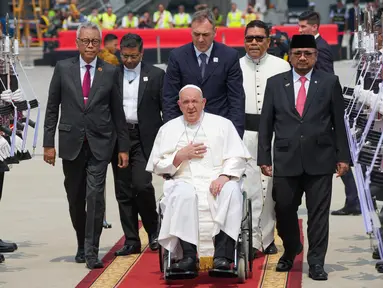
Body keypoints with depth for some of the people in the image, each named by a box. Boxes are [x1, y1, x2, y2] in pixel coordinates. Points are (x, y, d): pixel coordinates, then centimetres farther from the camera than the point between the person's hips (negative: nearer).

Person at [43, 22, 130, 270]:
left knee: (95, 196, -11)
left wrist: (123, 147, 5)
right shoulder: (63, 68, 4)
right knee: (75, 198, 10)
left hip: (100, 144, -1)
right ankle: (82, 244, 28)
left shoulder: (110, 72, 3)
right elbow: (52, 108, 6)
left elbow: (118, 112, 6)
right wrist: (49, 143, 0)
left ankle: (92, 251, -8)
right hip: (71, 143, 2)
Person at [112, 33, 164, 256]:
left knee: (142, 184, -15)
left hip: (144, 138, -2)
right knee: (123, 192, 4)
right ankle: (132, 241, 11)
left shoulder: (156, 75, 3)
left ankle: (154, 229, 10)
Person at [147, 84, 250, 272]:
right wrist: (181, 155, -2)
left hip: (217, 182, 0)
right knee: (183, 193, -36)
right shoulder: (168, 129, 18)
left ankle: (223, 256, -39)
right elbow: (157, 165, 14)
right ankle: (189, 256, -38)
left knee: (231, 191, -35)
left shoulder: (222, 124, 14)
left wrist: (224, 176, -15)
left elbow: (237, 157, 4)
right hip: (185, 182, 0)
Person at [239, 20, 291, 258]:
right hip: (245, 134, 0)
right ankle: (252, 240, 0)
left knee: (270, 187, 7)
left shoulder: (282, 66, 4)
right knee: (250, 187, -4)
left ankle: (267, 238, 18)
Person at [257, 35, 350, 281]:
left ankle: (316, 262, 9)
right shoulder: (275, 84, 7)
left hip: (320, 159, -1)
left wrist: (343, 156, 1)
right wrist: (264, 158, 2)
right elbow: (266, 124, 7)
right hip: (286, 160, 1)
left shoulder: (330, 83, 5)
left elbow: (339, 122, 5)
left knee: (318, 213, 1)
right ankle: (290, 251, 31)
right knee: (284, 210, 7)